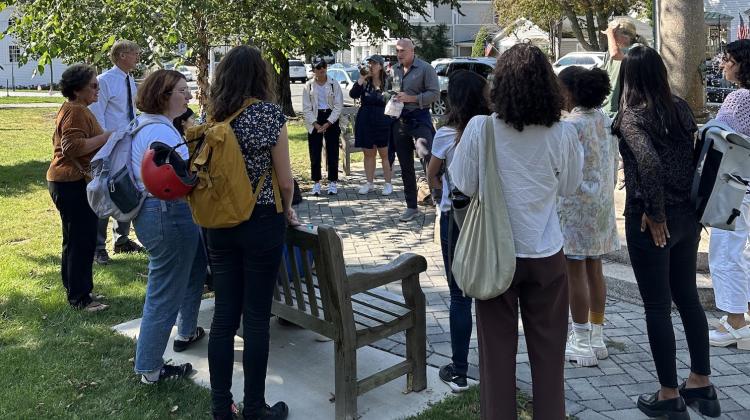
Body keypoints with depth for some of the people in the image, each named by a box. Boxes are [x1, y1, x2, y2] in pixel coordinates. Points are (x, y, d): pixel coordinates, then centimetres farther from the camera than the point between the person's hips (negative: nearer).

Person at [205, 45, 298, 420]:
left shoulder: (212, 116, 4)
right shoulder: (270, 114, -10)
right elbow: (285, 181, -7)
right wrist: (287, 210, 12)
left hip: (219, 224, 5)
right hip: (261, 224, -4)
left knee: (224, 314, 12)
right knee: (256, 318, 4)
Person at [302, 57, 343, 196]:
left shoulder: (334, 84, -1)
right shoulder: (308, 86, 2)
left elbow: (338, 106, -3)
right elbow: (306, 108, 0)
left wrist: (328, 123, -11)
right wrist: (316, 124, -11)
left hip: (331, 119, -1)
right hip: (314, 120, 1)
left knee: (332, 152, 1)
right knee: (315, 153, 2)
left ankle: (333, 182, 10)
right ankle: (316, 183, 10)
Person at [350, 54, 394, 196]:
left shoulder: (387, 81, 1)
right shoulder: (364, 81, 6)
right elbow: (353, 94, -9)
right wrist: (362, 79, -15)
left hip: (383, 121, -2)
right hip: (365, 121, 2)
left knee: (385, 153, 0)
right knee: (368, 153, 9)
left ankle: (388, 184, 9)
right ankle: (369, 183, 19)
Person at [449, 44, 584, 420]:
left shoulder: (479, 128, -14)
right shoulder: (563, 134, -10)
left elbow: (465, 186, -4)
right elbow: (568, 187, 5)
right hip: (546, 255, 1)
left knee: (497, 349, 12)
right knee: (548, 349, 16)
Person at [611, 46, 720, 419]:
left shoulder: (632, 116, -14)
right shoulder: (681, 108, 5)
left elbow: (649, 163, -28)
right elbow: (697, 157, 7)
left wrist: (654, 213, -17)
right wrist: (691, 206, 12)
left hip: (650, 220, -7)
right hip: (688, 216, 7)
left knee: (657, 306, 4)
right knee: (687, 297, 19)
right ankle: (701, 383, 31)